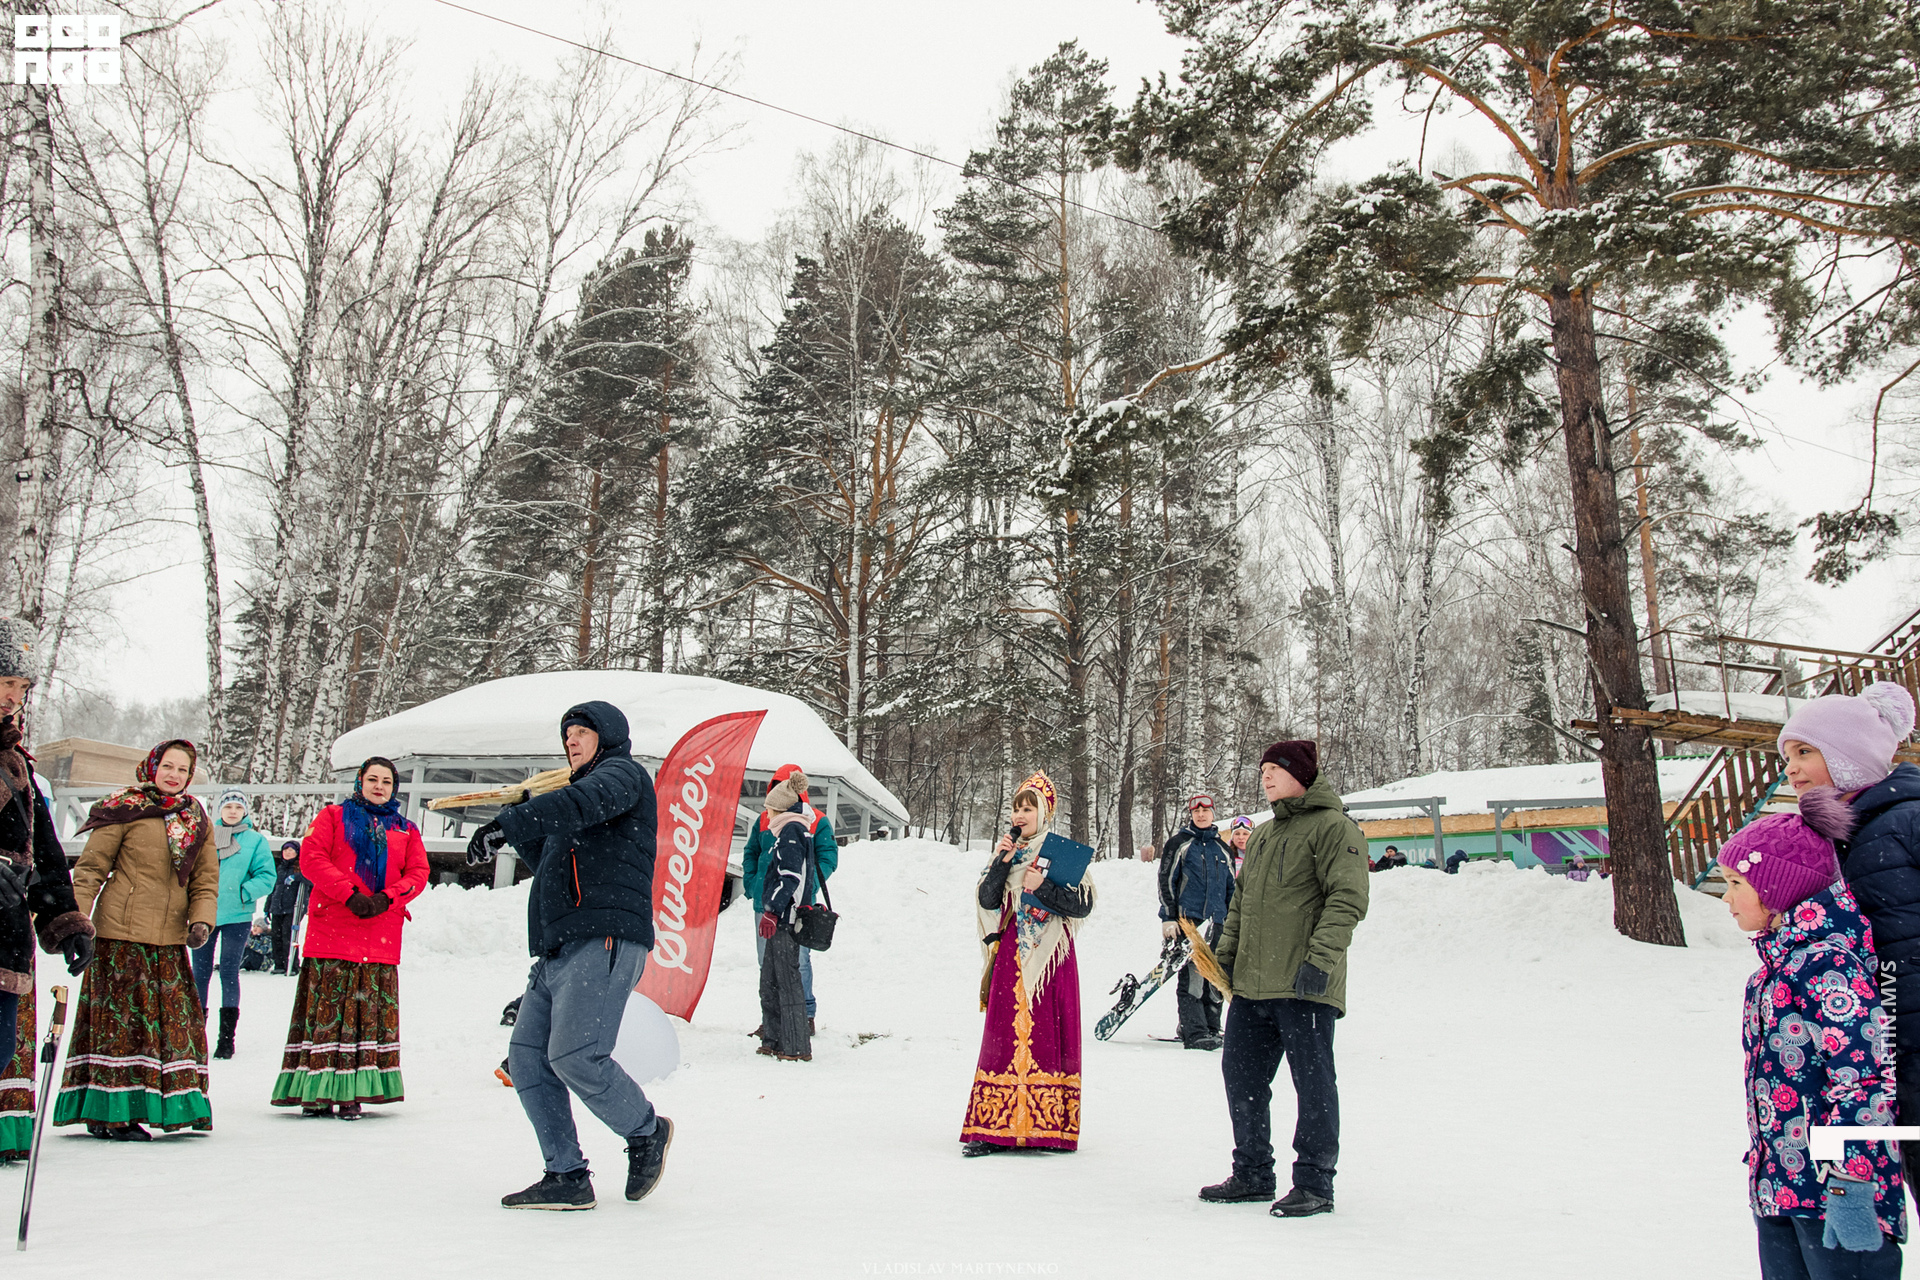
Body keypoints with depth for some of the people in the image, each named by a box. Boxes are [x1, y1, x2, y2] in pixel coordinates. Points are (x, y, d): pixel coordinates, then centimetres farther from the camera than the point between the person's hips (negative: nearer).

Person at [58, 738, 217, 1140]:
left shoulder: (196, 820, 14)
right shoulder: (126, 809, -2)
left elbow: (206, 879, 14)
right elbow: (90, 867, -2)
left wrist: (201, 921, -2)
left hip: (170, 940, 6)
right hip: (121, 933, -5)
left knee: (178, 1017, 6)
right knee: (121, 1016, -4)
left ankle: (179, 1106, 15)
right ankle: (109, 1113, 4)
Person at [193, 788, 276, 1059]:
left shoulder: (255, 840, 2)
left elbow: (266, 876, -2)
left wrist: (243, 893, -15)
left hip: (237, 917, -2)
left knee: (229, 973, 0)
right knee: (200, 973, 7)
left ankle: (227, 1037, 5)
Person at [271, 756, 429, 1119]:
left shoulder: (406, 830, 19)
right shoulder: (333, 816, 13)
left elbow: (418, 873, 10)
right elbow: (311, 857, -1)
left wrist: (386, 899, -9)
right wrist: (349, 894, -12)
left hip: (382, 936, 2)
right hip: (332, 930, -2)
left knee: (370, 1011, -2)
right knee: (325, 1008, -6)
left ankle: (351, 1092, 1)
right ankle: (316, 1092, -2)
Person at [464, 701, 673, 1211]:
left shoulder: (622, 774, 3)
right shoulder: (584, 787, 31)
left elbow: (582, 804, -21)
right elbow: (550, 864, 33)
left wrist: (507, 826, -28)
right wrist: (522, 819, 19)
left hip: (604, 942, -10)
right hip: (558, 951, 10)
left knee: (575, 1055, -19)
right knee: (526, 1058, 1)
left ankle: (646, 1131, 4)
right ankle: (567, 1177, 5)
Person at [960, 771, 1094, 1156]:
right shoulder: (1005, 850, 12)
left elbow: (1083, 905, -7)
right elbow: (986, 900, 2)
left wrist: (1042, 887, -17)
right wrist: (1002, 862, -9)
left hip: (1051, 958, -3)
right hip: (1012, 957, 3)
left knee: (1047, 1035, -3)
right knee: (1004, 1037, -1)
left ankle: (1048, 1124, 4)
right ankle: (996, 1128, 1)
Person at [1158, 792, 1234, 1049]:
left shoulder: (1222, 849, 18)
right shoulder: (1179, 842, 4)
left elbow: (1231, 888, 24)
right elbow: (1166, 881, 0)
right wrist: (1168, 917, -7)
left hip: (1216, 921, 5)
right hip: (1187, 918, -5)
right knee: (1192, 975, -13)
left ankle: (1211, 1028, 13)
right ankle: (1194, 1032, -14)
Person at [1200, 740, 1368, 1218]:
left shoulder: (1332, 826, -6)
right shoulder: (1262, 836, 20)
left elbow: (1348, 900, -16)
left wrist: (1321, 959, -24)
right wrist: (1226, 954, 16)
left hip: (1305, 985, -9)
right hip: (1252, 984, 9)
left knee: (1313, 1083, -1)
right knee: (1241, 1076, 13)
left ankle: (1314, 1183, 9)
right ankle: (1253, 1174, 25)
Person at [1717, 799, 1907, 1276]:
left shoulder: (1826, 962, -19)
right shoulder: (1780, 960, 10)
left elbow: (1864, 1079, -23)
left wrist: (1850, 1183, -23)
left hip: (1831, 1189, -9)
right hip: (1779, 1184, 9)